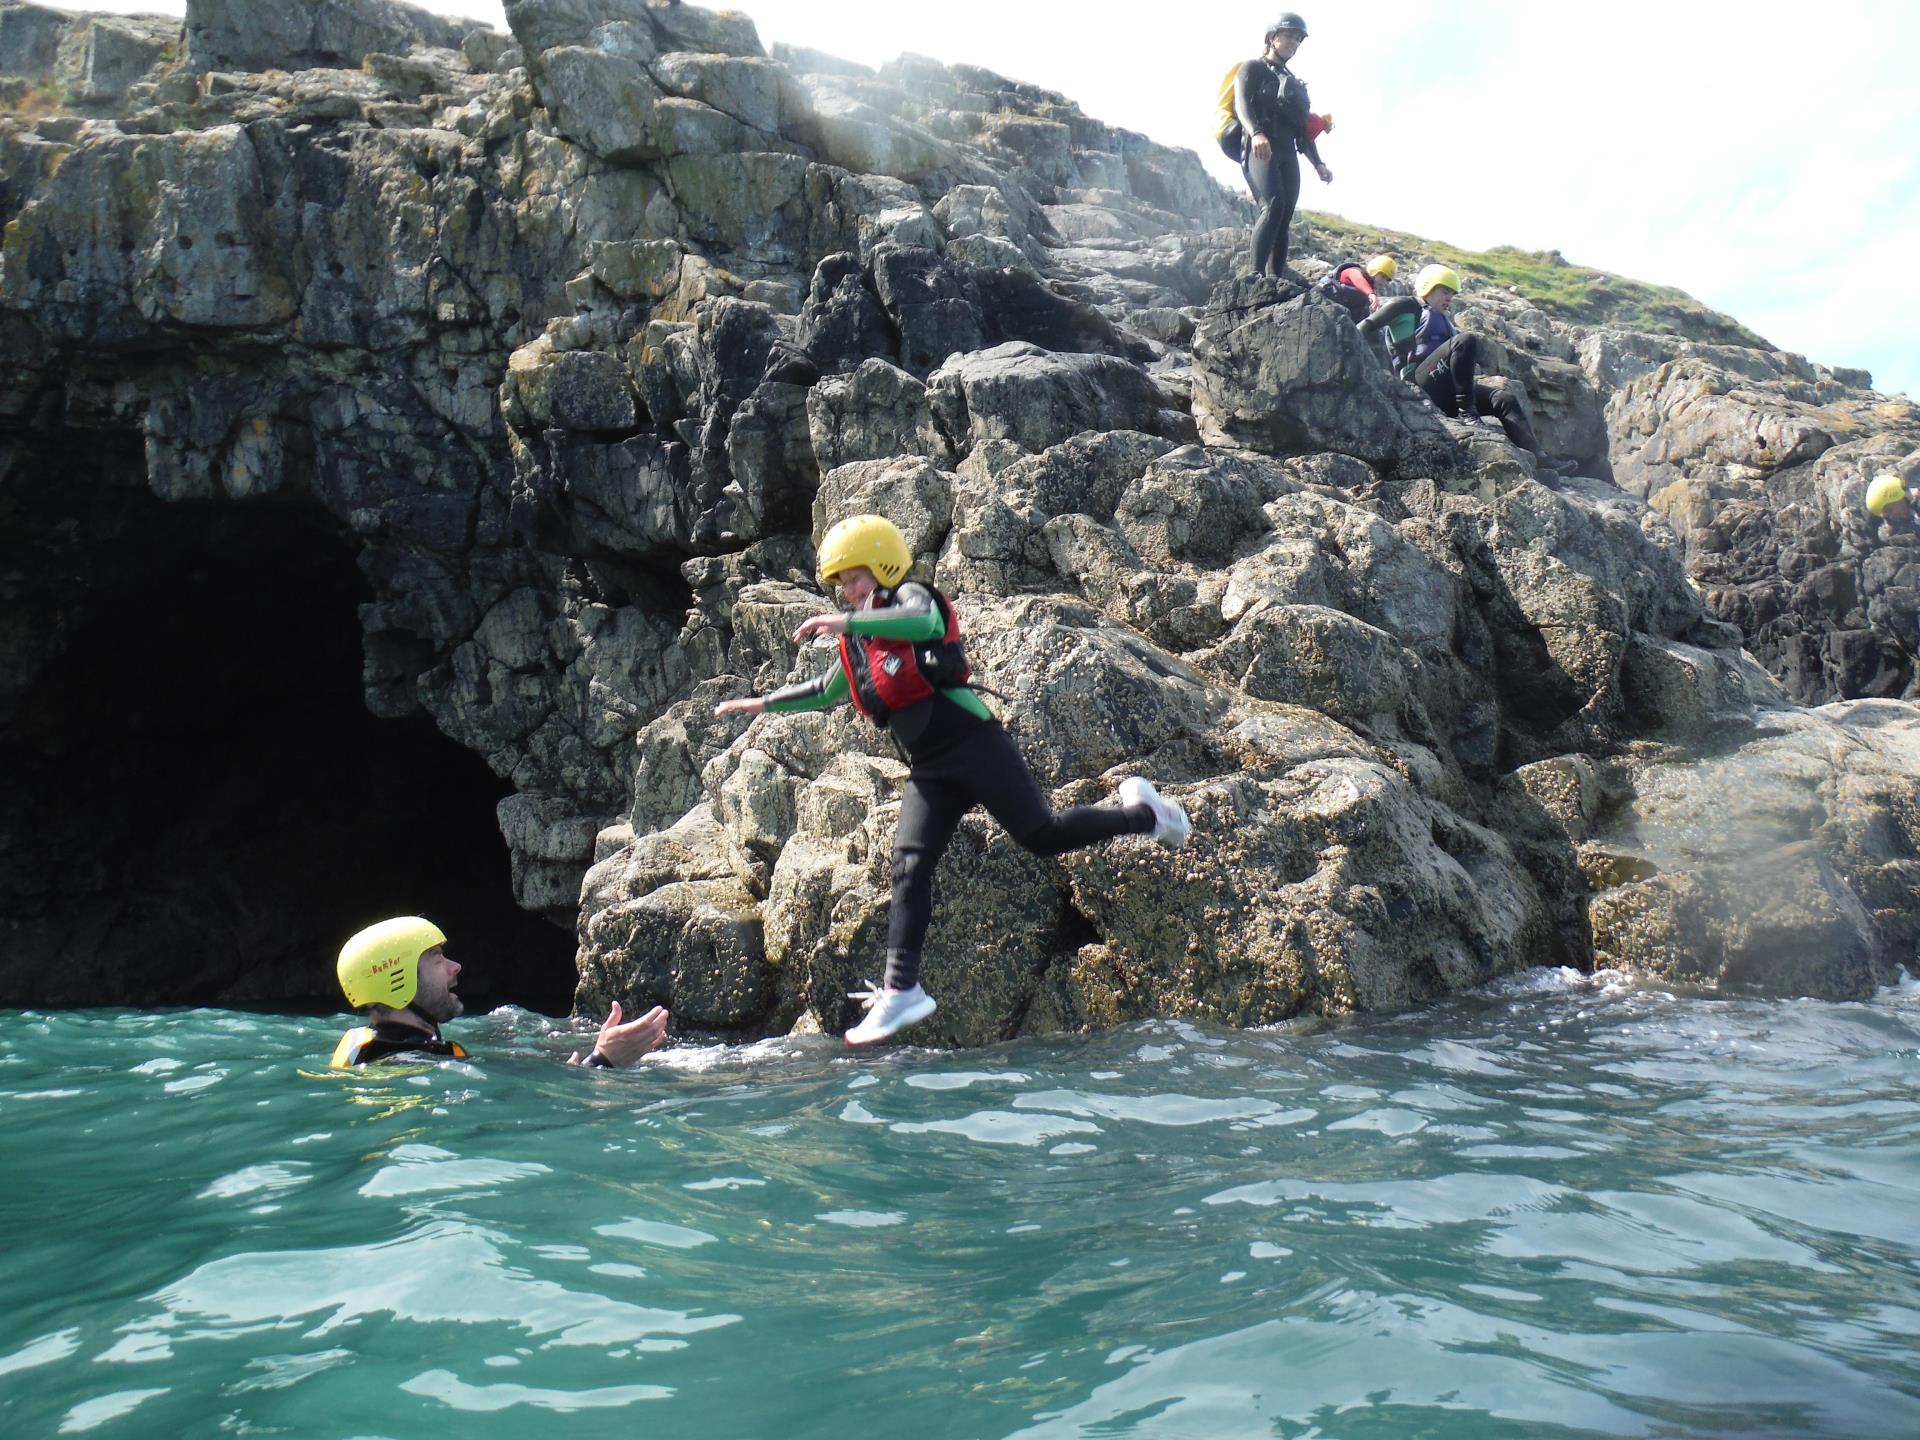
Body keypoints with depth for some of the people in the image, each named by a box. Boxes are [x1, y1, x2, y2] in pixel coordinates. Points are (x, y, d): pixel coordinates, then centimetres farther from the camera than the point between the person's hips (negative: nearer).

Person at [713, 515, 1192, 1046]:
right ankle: (901, 989, -8)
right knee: (909, 866, -6)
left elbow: (926, 623, -30)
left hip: (973, 744, -7)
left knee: (1042, 834, -10)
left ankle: (1143, 813, 14)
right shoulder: (859, 645, 20)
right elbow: (826, 690, 39)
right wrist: (763, 704, 37)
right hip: (929, 770, 7)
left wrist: (845, 621, -32)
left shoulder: (911, 597, -3)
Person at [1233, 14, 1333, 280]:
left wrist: (1317, 164, 16)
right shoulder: (1253, 69, 8)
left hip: (1287, 155, 7)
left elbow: (1304, 129, 29)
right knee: (1273, 205, -29)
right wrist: (1256, 133, -31)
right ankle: (1257, 276, -37)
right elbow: (1242, 104, -10)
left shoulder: (1295, 84, 29)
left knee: (1284, 220, -5)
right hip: (1259, 150, -7)